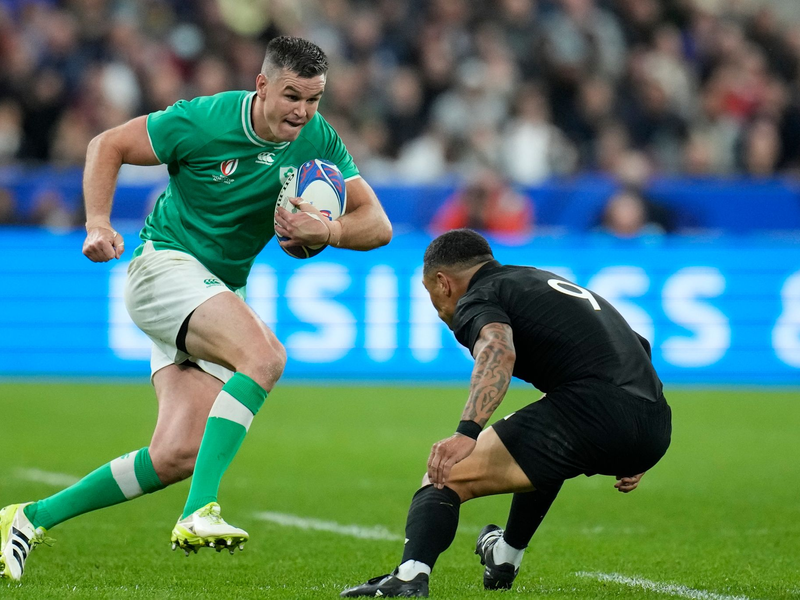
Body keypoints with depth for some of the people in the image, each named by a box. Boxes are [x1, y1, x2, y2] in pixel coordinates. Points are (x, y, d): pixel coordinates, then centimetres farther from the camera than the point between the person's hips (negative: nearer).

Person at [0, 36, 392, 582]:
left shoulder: (318, 142, -2)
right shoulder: (203, 121, -16)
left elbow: (377, 225, -3)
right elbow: (108, 145, -4)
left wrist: (325, 232, -24)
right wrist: (98, 224, -17)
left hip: (223, 292, 6)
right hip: (165, 265, -6)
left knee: (177, 456, -7)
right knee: (265, 355, -33)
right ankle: (199, 512, -36)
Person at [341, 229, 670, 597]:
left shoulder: (478, 299, 7)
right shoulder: (553, 283, 33)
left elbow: (499, 352, -18)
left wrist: (467, 432, -30)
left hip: (594, 411, -8)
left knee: (446, 475, -3)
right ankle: (504, 560, 50)